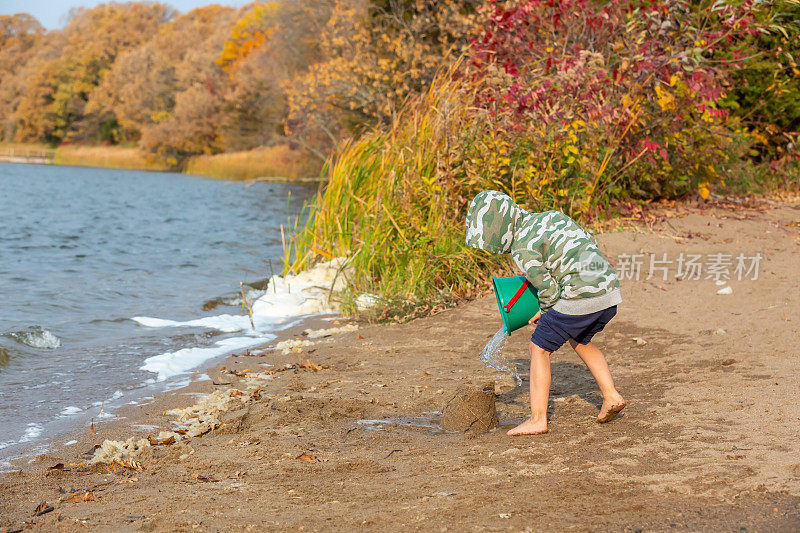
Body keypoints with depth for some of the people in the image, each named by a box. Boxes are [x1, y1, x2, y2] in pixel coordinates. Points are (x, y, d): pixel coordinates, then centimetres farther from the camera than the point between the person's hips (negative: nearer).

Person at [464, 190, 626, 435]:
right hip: (610, 290, 9)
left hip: (581, 297, -9)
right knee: (579, 340, 31)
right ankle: (611, 396, 24)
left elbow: (548, 288, -8)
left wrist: (545, 313, 13)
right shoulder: (552, 216, 17)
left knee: (539, 348, 6)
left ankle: (537, 419, 7)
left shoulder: (522, 249, -7)